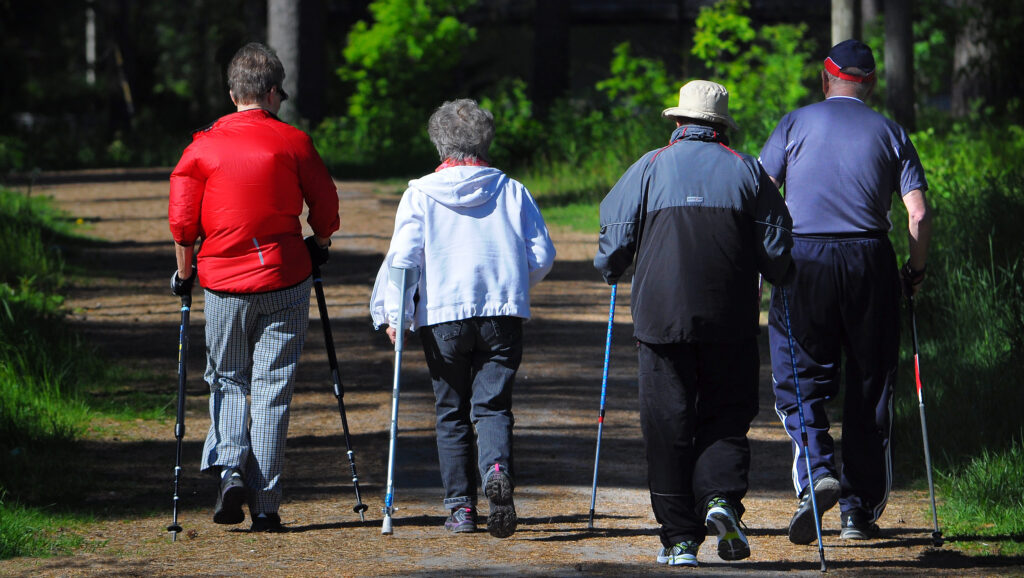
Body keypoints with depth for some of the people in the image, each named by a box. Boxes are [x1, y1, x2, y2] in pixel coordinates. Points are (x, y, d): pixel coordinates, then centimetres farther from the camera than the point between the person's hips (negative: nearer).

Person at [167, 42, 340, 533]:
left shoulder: (202, 146, 1)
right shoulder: (293, 142, -2)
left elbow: (181, 219, -2)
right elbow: (325, 205, 3)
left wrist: (184, 272, 12)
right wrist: (319, 247, 22)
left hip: (223, 282, 1)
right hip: (284, 280, -1)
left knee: (227, 381, 17)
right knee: (272, 389, 3)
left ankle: (230, 465, -8)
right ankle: (265, 505, 0)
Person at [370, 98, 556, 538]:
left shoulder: (421, 193, 1)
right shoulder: (511, 191, 7)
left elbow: (403, 256, -8)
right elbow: (541, 257, 8)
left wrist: (393, 314, -3)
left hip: (442, 314, -1)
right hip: (502, 314, 1)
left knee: (452, 413, 11)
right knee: (493, 406, 2)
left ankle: (460, 507, 7)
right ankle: (497, 470, -28)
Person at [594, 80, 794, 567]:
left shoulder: (649, 168, 4)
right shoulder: (746, 171, 6)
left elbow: (614, 242, 3)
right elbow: (776, 252, 7)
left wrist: (611, 271, 24)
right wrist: (777, 275, 28)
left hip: (661, 313, -1)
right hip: (731, 319, 1)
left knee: (667, 423, 3)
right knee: (726, 415, 11)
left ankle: (679, 537, 1)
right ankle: (721, 497, -14)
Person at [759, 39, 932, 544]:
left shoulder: (796, 124, 7)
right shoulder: (890, 133, 10)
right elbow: (918, 213, 2)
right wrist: (916, 269, 15)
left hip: (803, 260, -1)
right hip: (870, 260, 1)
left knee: (799, 378, 5)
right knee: (869, 387, 8)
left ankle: (816, 472, -20)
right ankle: (860, 507, 8)